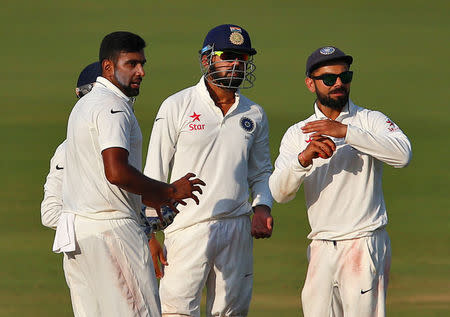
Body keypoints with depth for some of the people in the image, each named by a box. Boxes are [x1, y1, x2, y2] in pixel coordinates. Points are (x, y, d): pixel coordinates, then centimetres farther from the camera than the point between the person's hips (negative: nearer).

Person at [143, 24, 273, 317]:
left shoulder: (254, 115, 12)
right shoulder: (177, 107, -1)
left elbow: (261, 171, 23)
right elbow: (154, 174, 0)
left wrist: (262, 205, 3)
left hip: (237, 228, 4)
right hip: (188, 227, -4)